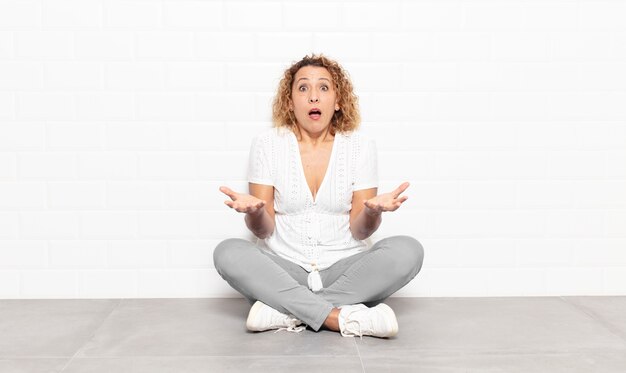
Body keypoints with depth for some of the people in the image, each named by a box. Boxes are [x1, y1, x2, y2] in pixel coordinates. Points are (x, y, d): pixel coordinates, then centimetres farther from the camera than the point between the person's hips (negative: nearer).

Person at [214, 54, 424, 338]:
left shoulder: (360, 147, 3)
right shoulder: (267, 144, 1)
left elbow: (360, 231, -1)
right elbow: (263, 230, -2)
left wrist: (373, 211, -23)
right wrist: (254, 211, -25)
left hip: (345, 271, 1)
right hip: (281, 270, 0)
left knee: (408, 250, -25)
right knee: (228, 253, -28)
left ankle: (286, 311, -25)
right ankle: (342, 318, -31)